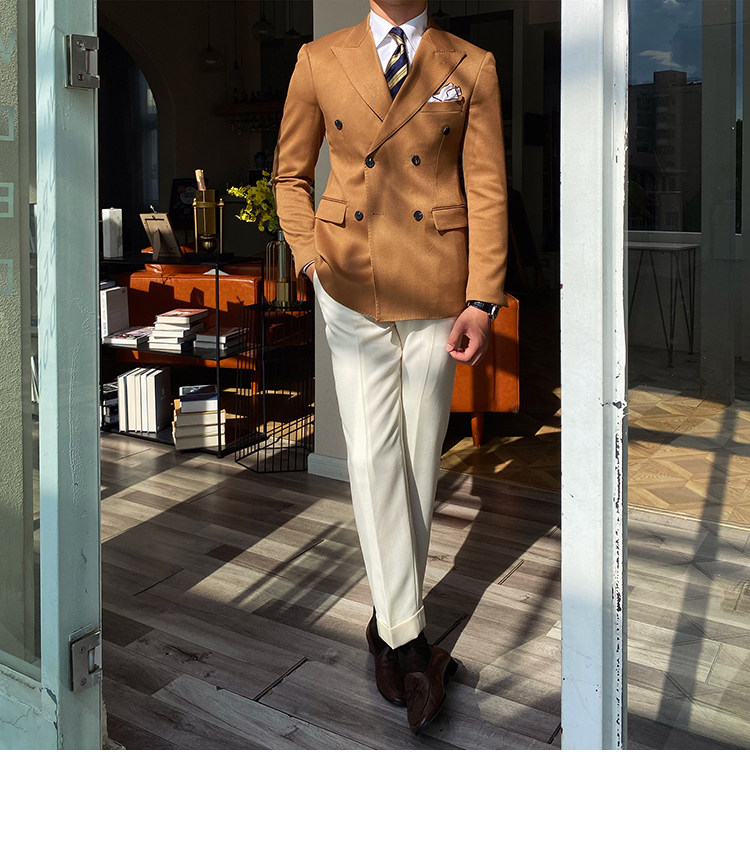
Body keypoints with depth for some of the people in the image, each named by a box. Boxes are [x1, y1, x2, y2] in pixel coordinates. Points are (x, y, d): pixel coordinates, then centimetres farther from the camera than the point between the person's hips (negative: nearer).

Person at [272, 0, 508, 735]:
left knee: (420, 456, 6)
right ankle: (408, 641, 2)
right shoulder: (320, 61, 6)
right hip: (352, 287, 0)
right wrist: (312, 257, -4)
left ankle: (392, 618, 23)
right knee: (372, 455, -6)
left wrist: (482, 301, -6)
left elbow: (488, 192, 1)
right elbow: (289, 175, 13)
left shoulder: (471, 67, 5)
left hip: (435, 287, 1)